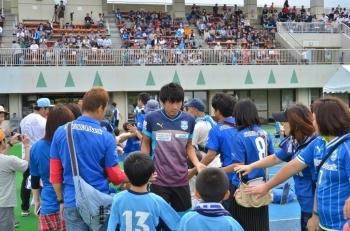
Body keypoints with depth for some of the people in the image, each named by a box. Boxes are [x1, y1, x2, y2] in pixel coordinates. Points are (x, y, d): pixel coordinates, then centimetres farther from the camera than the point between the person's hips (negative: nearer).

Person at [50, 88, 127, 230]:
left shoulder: (60, 132, -2)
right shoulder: (106, 137, -11)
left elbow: (54, 173, 4)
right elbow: (115, 177, -4)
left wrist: (61, 200, 15)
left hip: (72, 203, 3)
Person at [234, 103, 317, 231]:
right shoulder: (295, 142, 2)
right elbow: (275, 158, 18)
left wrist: (316, 215, -20)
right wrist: (251, 166, 22)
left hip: (314, 208, -9)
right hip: (305, 206, 9)